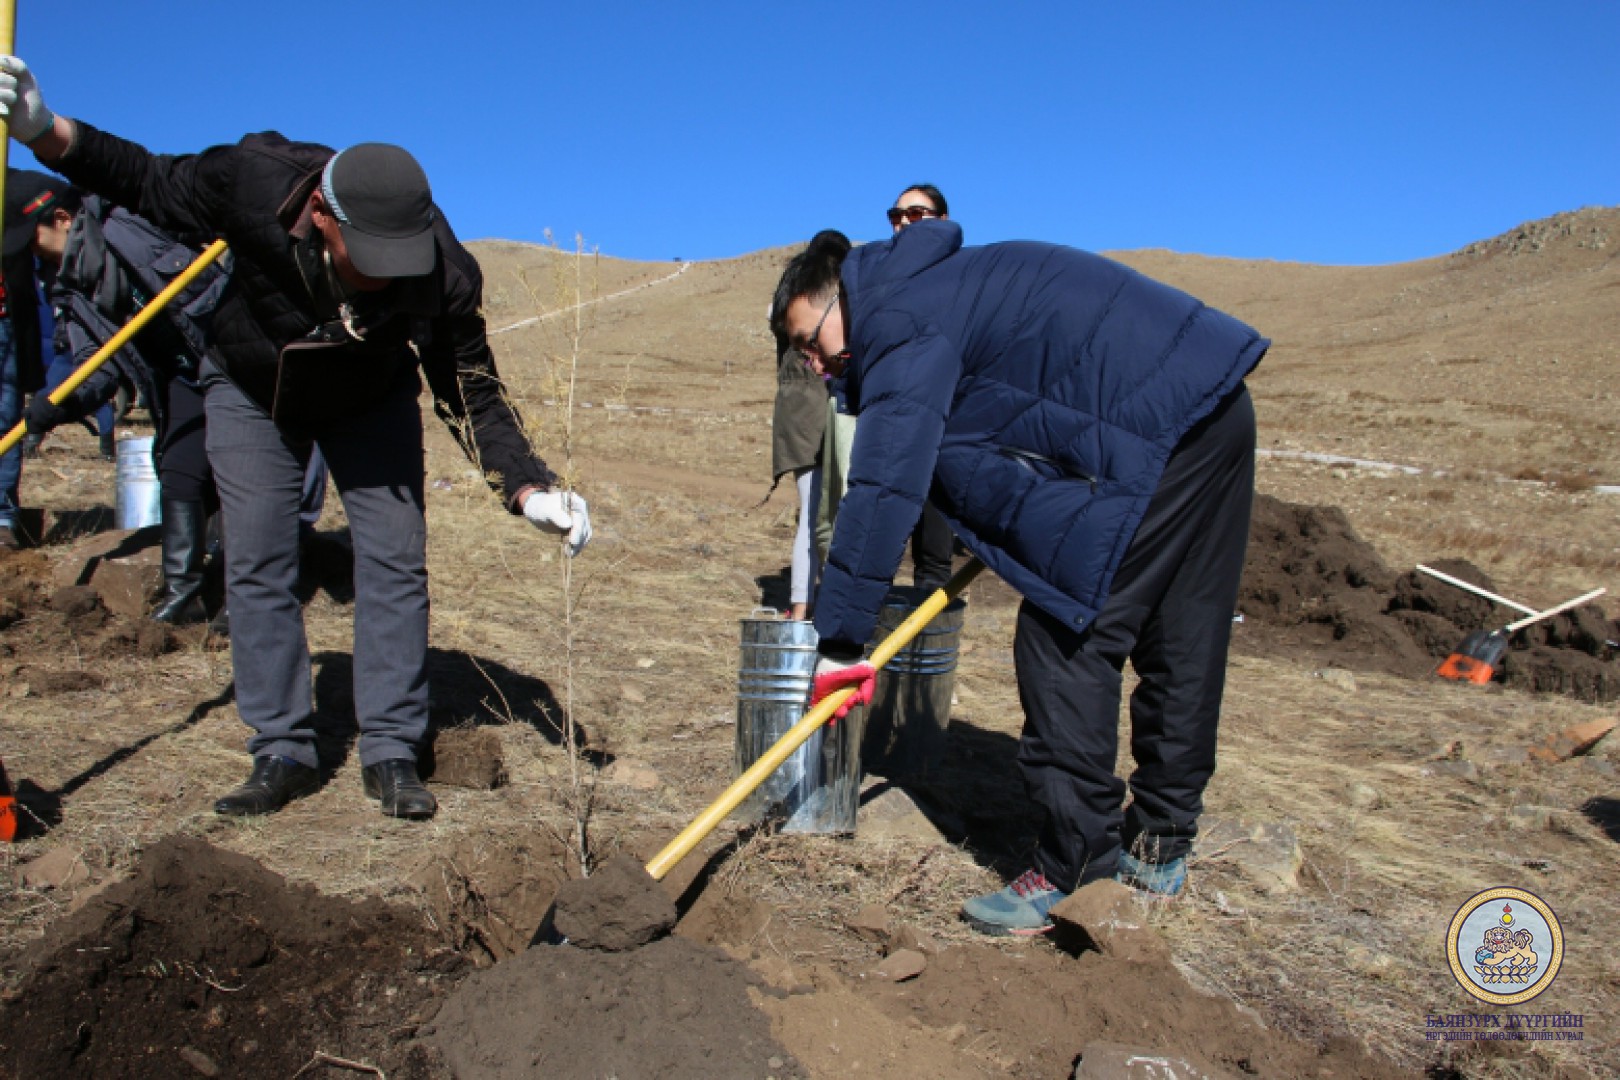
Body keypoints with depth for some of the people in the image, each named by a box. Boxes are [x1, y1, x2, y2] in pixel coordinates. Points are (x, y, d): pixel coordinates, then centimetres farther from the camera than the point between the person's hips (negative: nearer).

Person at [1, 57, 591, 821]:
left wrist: (528, 488, -37)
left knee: (394, 560, -8)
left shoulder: (442, 277, -34)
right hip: (252, 392, 1)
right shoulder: (254, 183, -33)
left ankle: (391, 754, 2)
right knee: (256, 565, -4)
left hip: (372, 403, 0)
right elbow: (147, 183, -12)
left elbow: (471, 398, -24)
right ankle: (282, 754, 6)